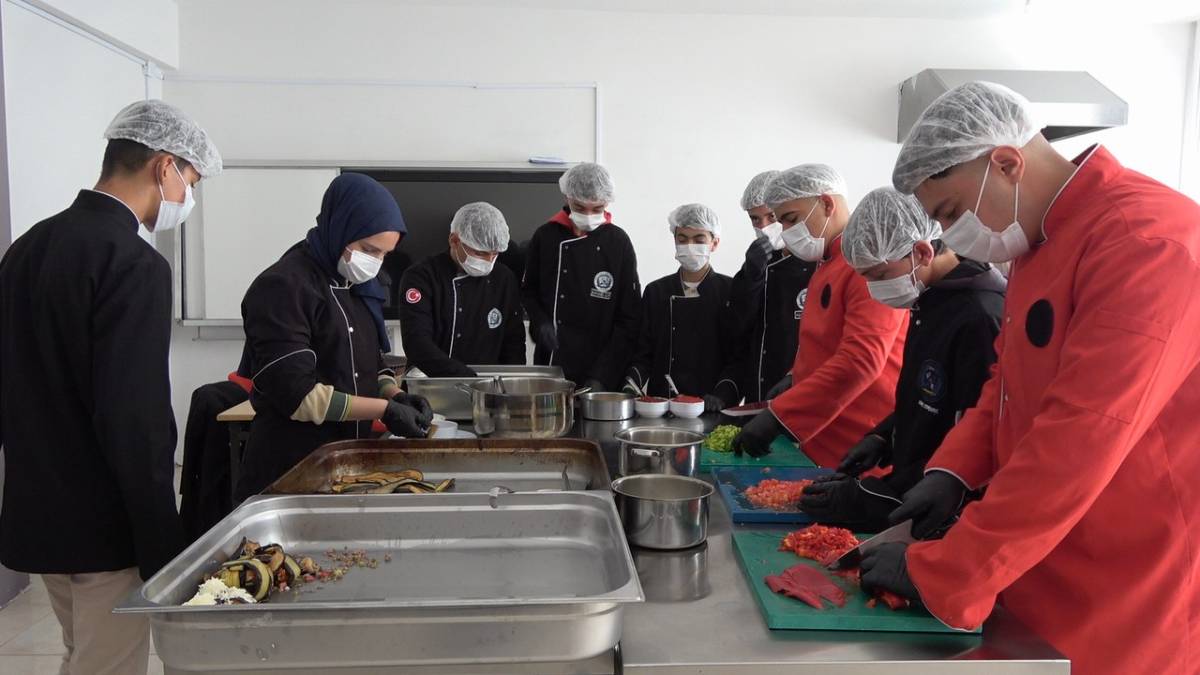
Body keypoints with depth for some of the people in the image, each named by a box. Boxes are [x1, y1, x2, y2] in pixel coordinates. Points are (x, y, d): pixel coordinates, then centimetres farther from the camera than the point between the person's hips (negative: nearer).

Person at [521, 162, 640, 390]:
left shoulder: (618, 243, -1)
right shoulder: (546, 237, 2)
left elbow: (629, 319, -2)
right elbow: (528, 291, 13)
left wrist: (602, 376, -11)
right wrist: (540, 322, -8)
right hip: (551, 364, 1)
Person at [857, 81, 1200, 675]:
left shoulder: (1147, 238, -23)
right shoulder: (1037, 243, 8)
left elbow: (1081, 442, -28)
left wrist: (936, 574, -23)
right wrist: (952, 470, -1)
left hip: (1122, 608, -8)